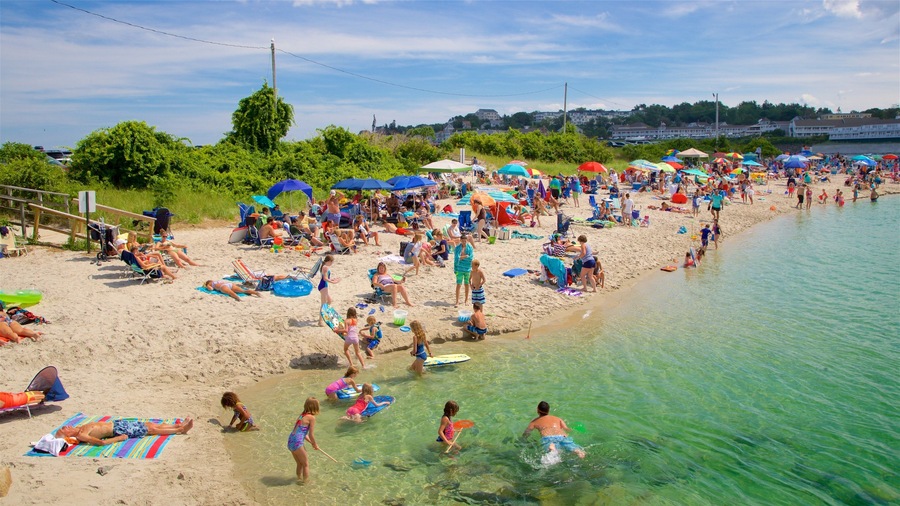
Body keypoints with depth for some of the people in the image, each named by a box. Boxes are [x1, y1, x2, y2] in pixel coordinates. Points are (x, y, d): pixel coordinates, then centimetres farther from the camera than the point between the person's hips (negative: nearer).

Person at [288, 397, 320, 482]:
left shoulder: (302, 415, 15)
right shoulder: (311, 417, -10)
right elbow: (311, 435, -6)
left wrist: (311, 443, 23)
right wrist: (315, 445, 11)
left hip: (290, 442, 8)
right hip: (297, 443, -8)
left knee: (300, 464, 25)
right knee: (306, 464, 10)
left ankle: (299, 479, 38)